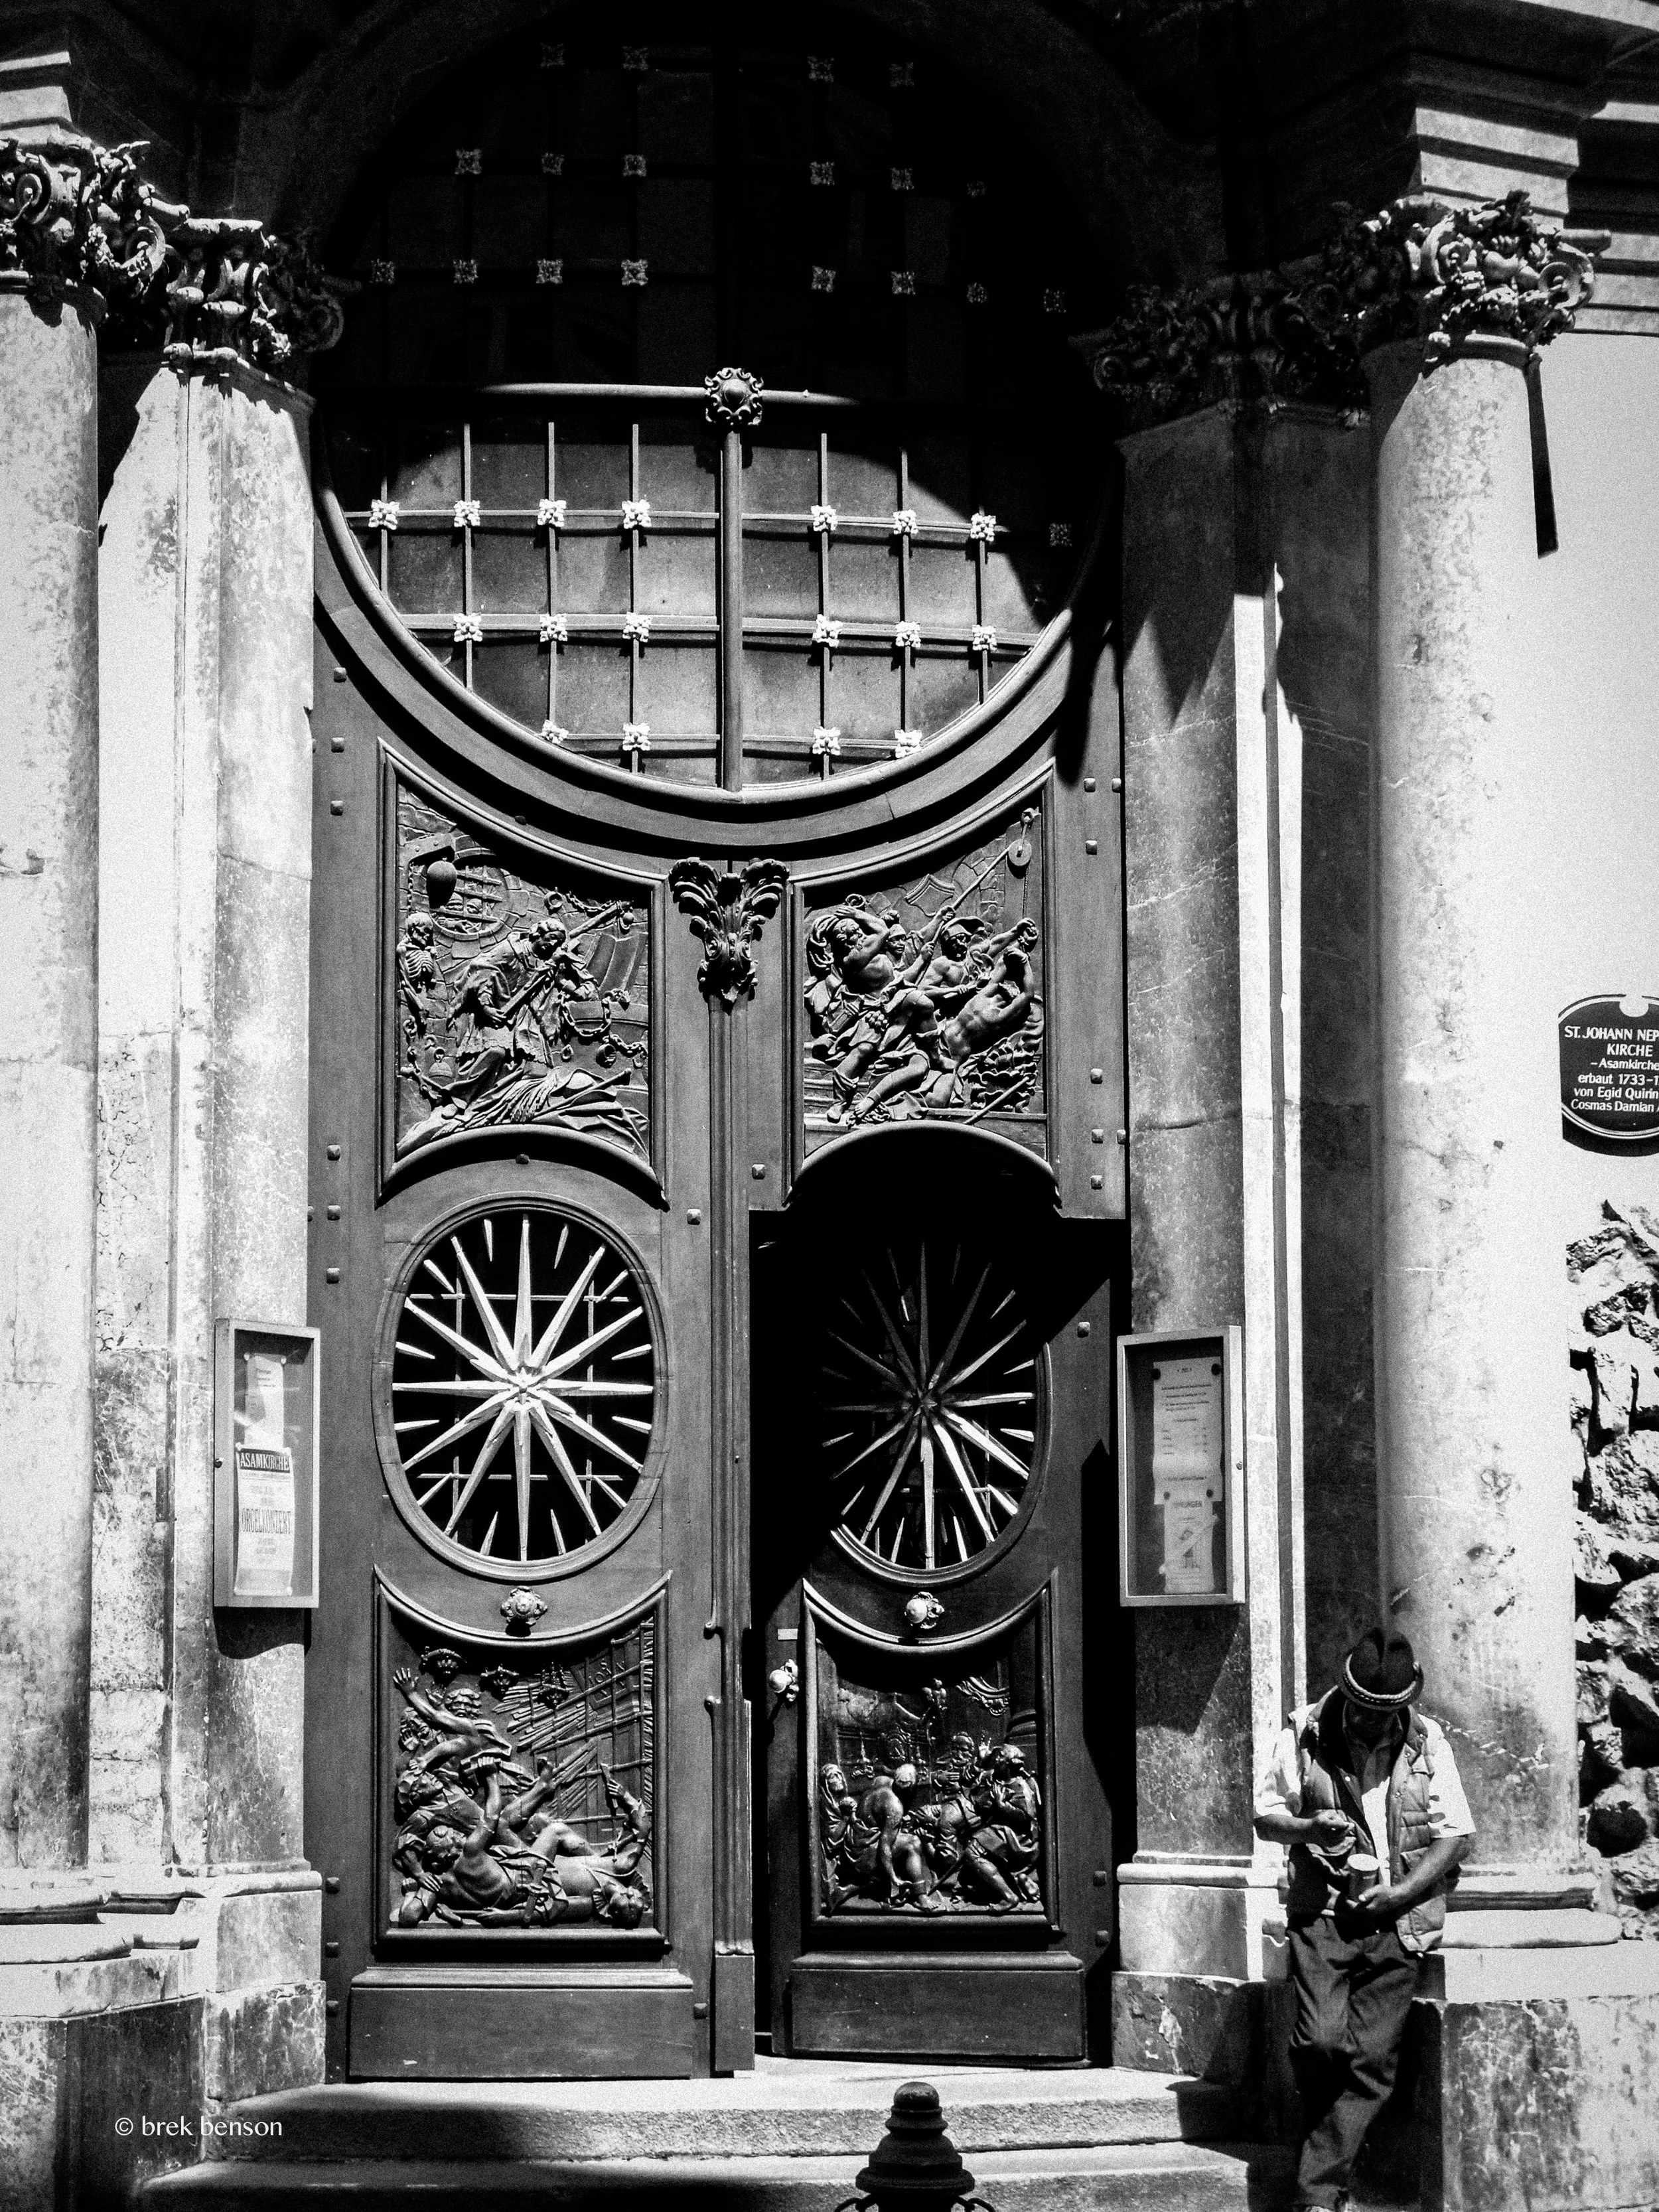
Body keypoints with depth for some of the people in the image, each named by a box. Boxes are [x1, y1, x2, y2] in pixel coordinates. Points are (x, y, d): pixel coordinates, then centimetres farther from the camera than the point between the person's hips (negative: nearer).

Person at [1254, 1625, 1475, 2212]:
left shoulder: (1427, 1743, 5)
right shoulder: (1305, 1733, 2)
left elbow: (1455, 1834, 4)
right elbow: (1265, 1815, 6)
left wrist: (1402, 1893, -10)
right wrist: (1308, 1828, -16)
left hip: (1399, 1922, 1)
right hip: (1325, 1913, -1)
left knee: (1372, 2060, -9)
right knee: (1319, 2041, -17)